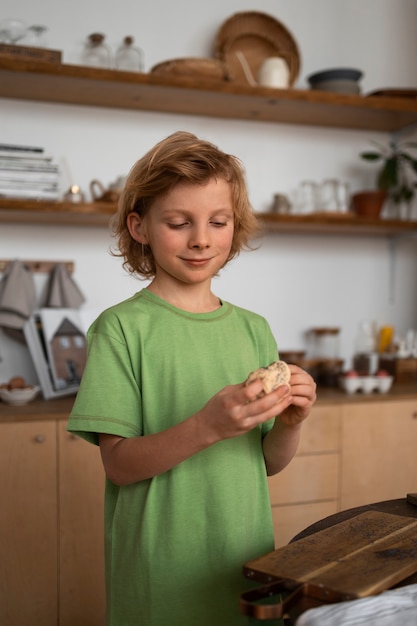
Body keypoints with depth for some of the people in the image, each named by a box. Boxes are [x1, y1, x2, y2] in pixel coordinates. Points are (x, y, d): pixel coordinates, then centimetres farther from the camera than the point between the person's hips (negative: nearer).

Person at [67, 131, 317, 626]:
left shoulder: (254, 329, 3)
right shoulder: (122, 327, -11)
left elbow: (270, 463, 5)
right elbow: (120, 464, -15)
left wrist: (290, 422, -15)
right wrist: (206, 427, -29)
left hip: (247, 565, 5)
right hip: (160, 577, -4)